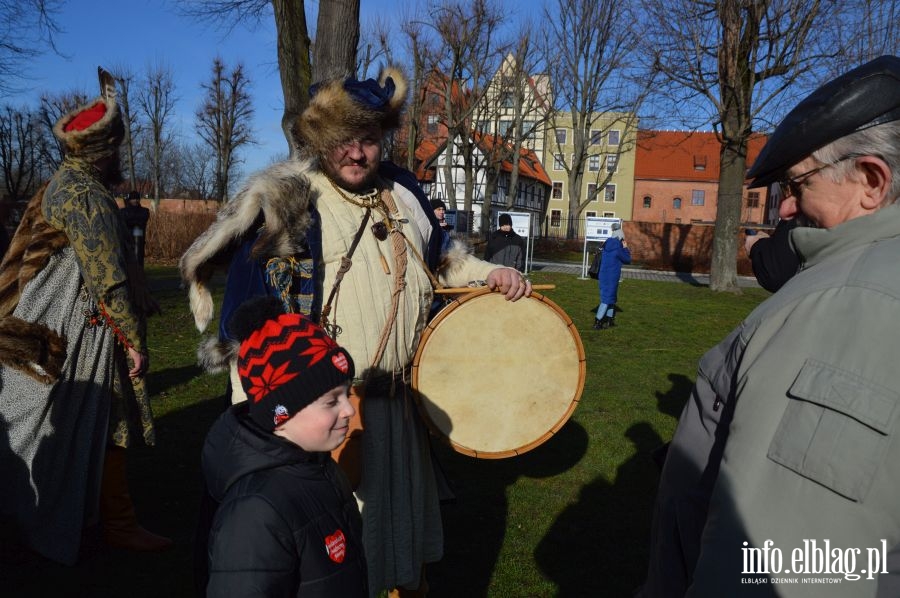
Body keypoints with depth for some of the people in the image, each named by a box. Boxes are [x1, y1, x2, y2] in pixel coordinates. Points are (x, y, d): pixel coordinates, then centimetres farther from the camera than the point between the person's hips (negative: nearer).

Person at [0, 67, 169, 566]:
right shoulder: (87, 196, -17)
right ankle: (117, 523, 12)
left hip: (55, 326, 10)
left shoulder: (60, 184, 13)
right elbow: (108, 277, -21)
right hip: (84, 330, -10)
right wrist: (135, 339, -17)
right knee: (104, 425, 0)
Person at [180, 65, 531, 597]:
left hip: (400, 404, 6)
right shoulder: (283, 206, -13)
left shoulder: (402, 192, 4)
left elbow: (438, 259, 21)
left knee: (404, 516, 24)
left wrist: (491, 274, 5)